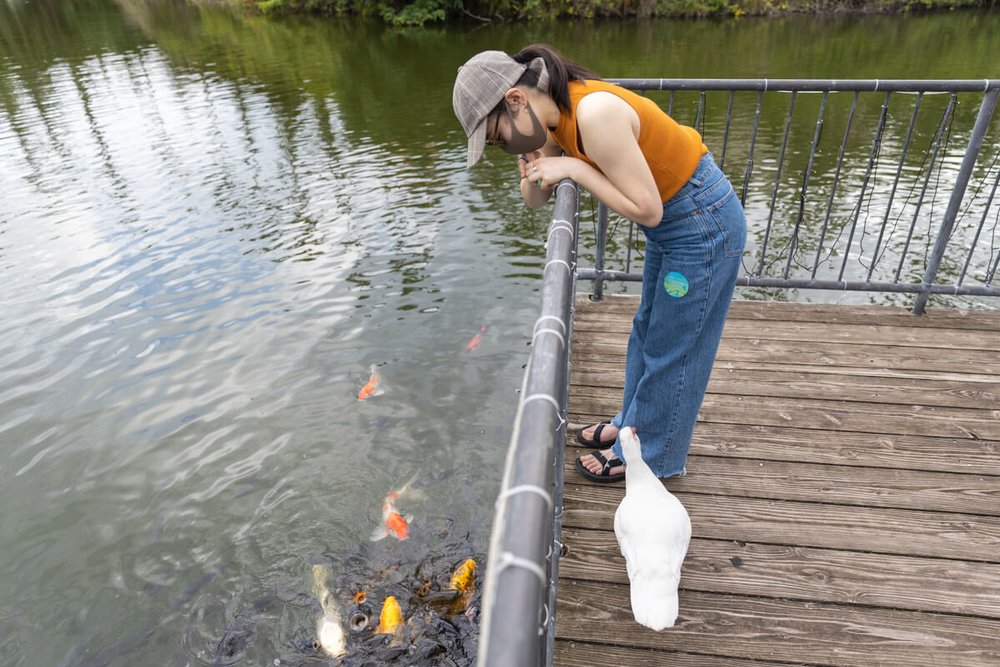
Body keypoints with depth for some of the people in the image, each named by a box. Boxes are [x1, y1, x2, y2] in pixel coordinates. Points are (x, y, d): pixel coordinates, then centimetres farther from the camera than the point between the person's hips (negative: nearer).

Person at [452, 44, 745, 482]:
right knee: (647, 331, 22)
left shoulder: (595, 115, -30)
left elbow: (646, 211, -27)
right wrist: (535, 175, -15)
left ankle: (651, 455, 26)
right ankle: (634, 422, 42)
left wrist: (574, 169, -26)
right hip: (675, 219, 9)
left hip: (703, 224, -9)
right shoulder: (557, 115, -3)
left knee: (671, 349, 6)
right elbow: (535, 201, 7)